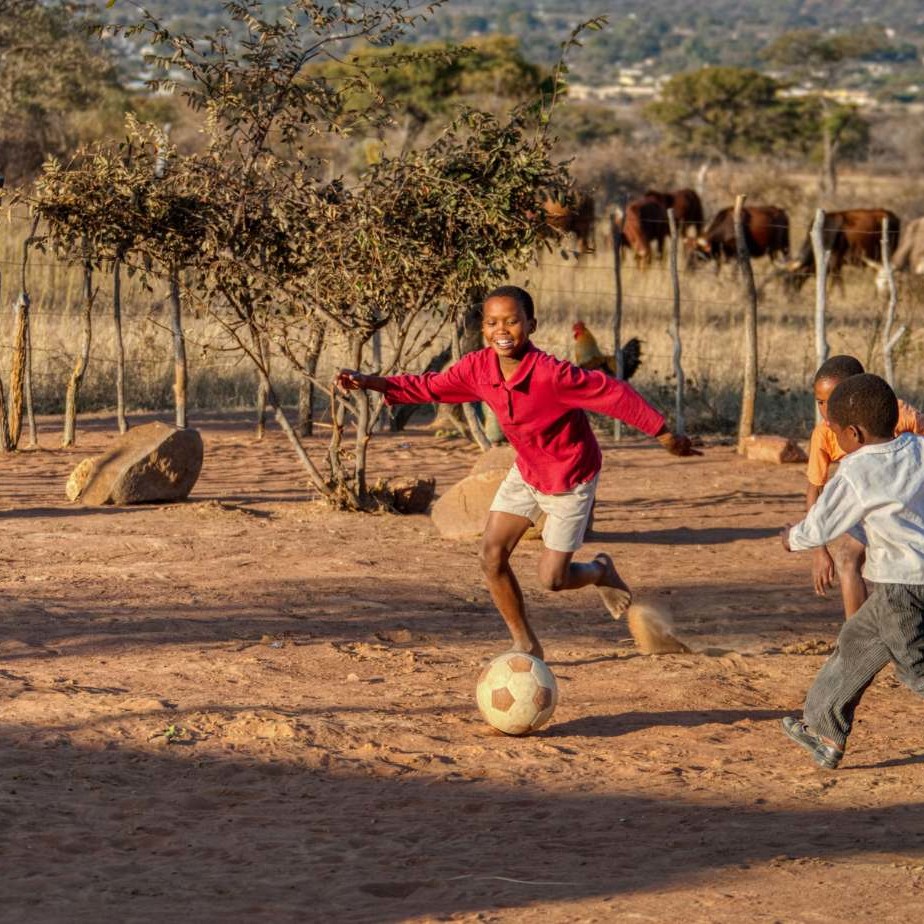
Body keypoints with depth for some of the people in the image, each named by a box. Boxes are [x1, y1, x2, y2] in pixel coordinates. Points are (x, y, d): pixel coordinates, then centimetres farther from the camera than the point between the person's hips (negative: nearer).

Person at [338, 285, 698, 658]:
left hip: (570, 480, -5)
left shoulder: (552, 374, -35)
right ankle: (525, 645, 12)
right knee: (492, 555, -6)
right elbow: (430, 387, -3)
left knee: (552, 579, -1)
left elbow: (615, 393, -28)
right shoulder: (477, 368, -17)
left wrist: (664, 435, -21)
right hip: (526, 473, 5)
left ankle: (600, 571, 36)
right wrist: (372, 382, -15)